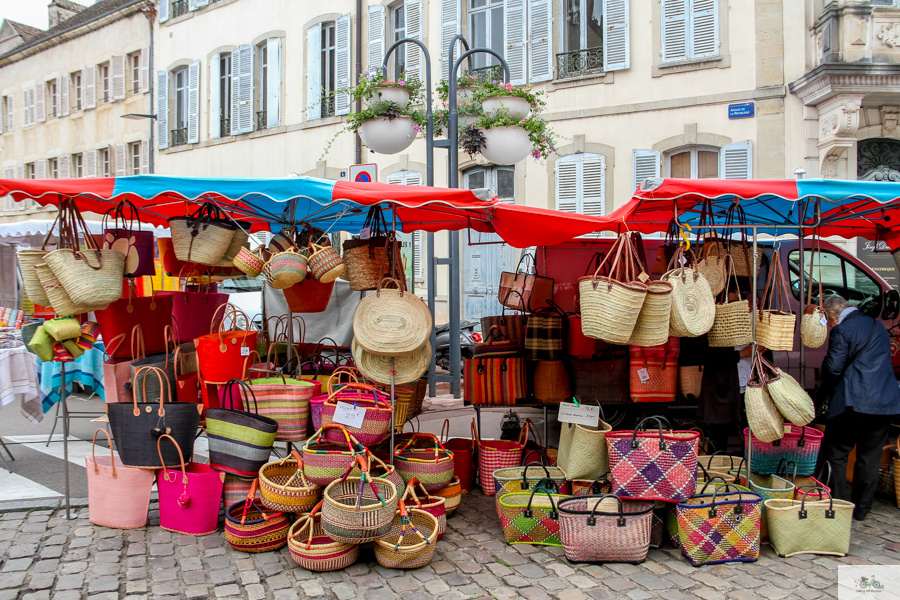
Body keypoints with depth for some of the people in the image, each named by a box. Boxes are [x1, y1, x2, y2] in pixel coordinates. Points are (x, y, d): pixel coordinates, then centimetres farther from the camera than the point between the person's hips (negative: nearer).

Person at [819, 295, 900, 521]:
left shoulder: (842, 330, -8)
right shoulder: (878, 326, 16)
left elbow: (833, 367, -11)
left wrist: (827, 386, 10)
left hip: (854, 401, -7)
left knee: (836, 453, 4)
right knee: (870, 457, 12)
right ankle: (861, 508, 18)